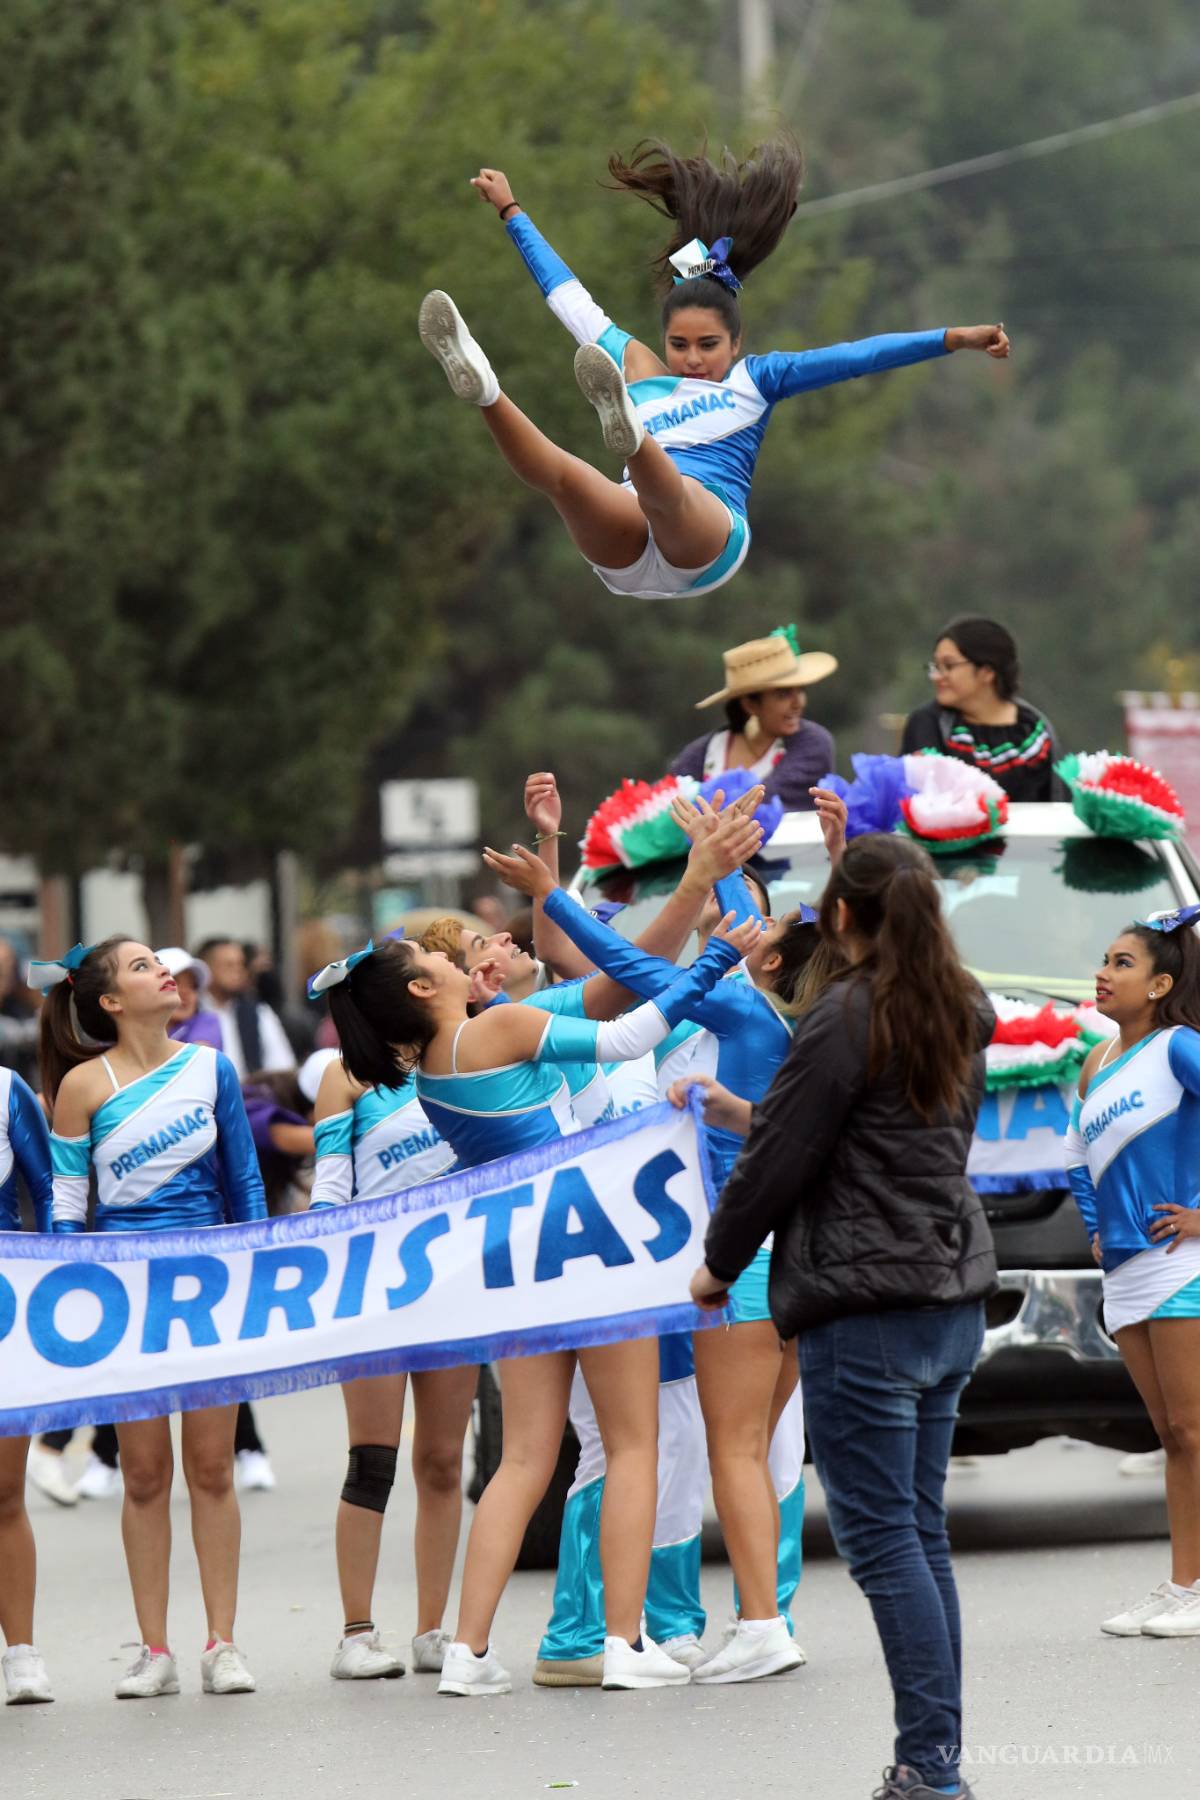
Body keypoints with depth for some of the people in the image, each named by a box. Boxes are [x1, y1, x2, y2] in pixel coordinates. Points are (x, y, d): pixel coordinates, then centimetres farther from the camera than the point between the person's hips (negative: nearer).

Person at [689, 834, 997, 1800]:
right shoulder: (964, 1013, 9)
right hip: (954, 1302, 8)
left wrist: (720, 1261, 5)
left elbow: (778, 1155, -10)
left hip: (865, 1310, -8)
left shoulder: (847, 1018, -14)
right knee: (922, 1533, 11)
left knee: (882, 1538, -5)